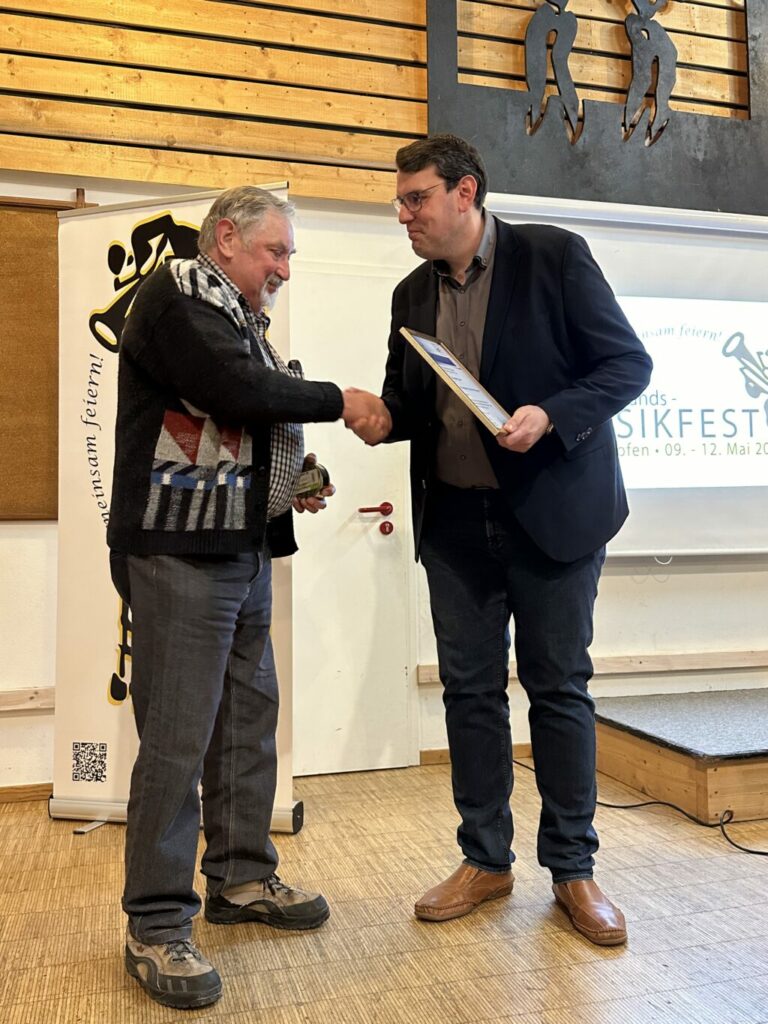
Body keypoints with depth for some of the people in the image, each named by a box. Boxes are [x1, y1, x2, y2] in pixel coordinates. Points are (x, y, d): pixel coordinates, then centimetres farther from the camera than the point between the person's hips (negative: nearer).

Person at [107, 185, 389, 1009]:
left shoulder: (241, 319, 21)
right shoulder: (175, 293, -4)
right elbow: (234, 388, -19)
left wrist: (294, 482, 10)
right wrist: (338, 402, -8)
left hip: (243, 551, 9)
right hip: (180, 552, -9)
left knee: (249, 718, 13)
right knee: (178, 737, -6)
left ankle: (241, 878, 28)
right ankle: (156, 925, 7)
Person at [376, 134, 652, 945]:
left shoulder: (554, 256, -5)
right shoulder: (412, 294, 9)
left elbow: (628, 363, -6)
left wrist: (550, 415, -22)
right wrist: (381, 416, -9)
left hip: (551, 513, -4)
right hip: (456, 520, 5)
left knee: (557, 688, 4)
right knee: (469, 689, 8)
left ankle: (572, 869, 21)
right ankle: (485, 860, 25)